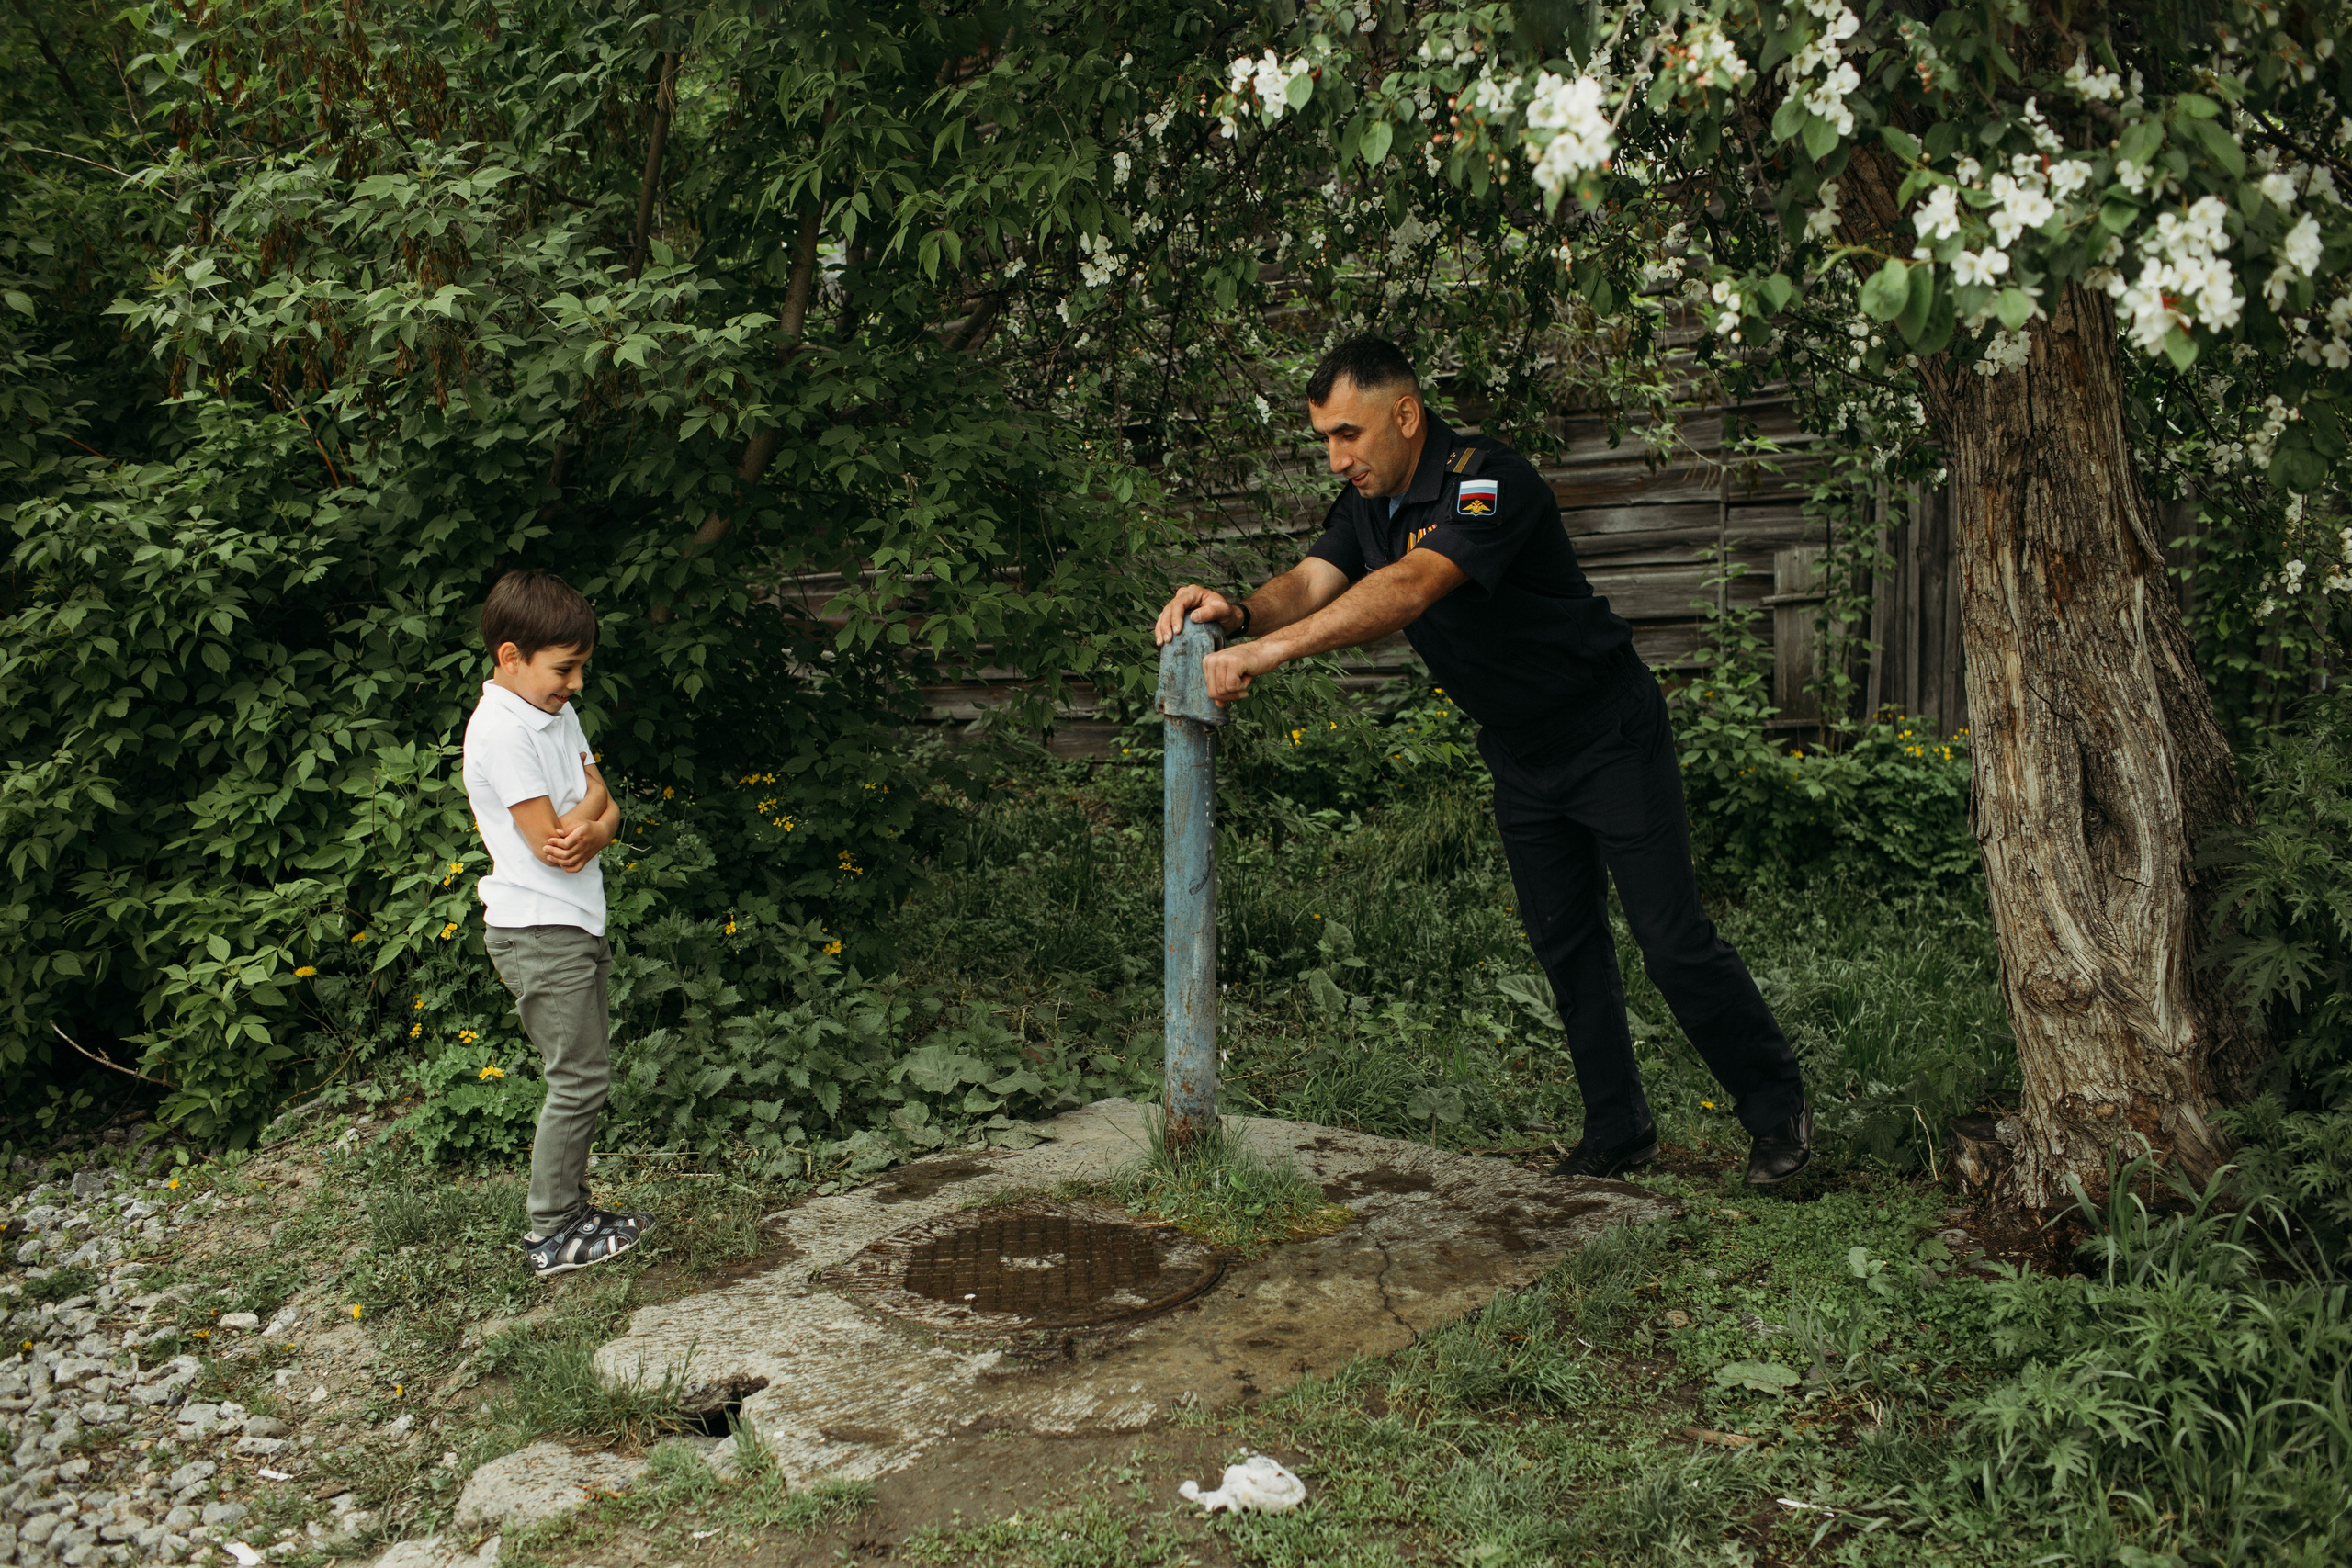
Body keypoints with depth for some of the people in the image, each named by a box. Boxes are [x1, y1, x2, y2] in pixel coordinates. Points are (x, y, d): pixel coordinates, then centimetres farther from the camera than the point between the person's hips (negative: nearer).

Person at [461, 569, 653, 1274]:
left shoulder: (557, 713, 11)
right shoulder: (500, 730, -18)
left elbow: (605, 803, 8)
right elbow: (549, 839, -22)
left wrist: (591, 827, -13)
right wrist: (592, 815, -4)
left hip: (574, 925, 9)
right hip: (538, 930, -9)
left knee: (585, 1074, 14)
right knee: (579, 1079, -4)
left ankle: (570, 1212, 25)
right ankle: (553, 1236, 7)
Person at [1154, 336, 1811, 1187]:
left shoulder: (1489, 482, -28)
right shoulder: (1367, 502, 0)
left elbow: (1411, 587, -42)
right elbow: (1310, 583, -14)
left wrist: (1270, 650, -51)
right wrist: (1240, 614, -38)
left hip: (1611, 737, -8)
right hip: (1520, 757, 8)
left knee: (1673, 940, -3)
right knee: (1564, 945, 11)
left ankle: (1777, 1107, 16)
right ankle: (1617, 1127, 24)